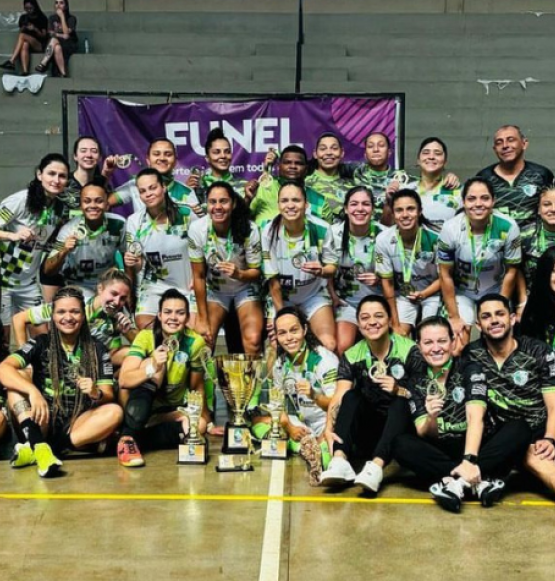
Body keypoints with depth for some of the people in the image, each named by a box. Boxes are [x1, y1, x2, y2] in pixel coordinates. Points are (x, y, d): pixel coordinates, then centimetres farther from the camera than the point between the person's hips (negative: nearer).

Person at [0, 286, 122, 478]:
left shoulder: (97, 350, 2)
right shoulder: (40, 344, -1)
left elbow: (109, 396, -4)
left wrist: (96, 394, -28)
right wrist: (33, 391, -35)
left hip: (76, 427, 0)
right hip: (40, 423, 0)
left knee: (114, 412, -26)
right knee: (17, 378, -20)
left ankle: (42, 449, -32)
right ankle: (40, 446, -39)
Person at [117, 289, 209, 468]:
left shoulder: (195, 342, -11)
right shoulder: (146, 336, -16)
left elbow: (197, 386, -2)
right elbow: (123, 380, -27)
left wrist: (203, 419, -10)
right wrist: (152, 367, -43)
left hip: (174, 409, 2)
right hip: (141, 405, -2)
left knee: (196, 427, -28)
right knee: (149, 364, -29)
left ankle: (136, 437, -16)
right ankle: (127, 438, -33)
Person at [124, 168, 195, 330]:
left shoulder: (187, 214, -9)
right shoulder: (134, 221, -4)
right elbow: (136, 265, 2)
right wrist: (131, 263, -20)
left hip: (187, 287, -1)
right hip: (153, 287, 1)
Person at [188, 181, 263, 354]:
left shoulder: (249, 230, -25)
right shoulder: (197, 229, -22)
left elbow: (256, 272, -13)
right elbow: (199, 276, -13)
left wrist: (239, 274, -36)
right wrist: (202, 319, -11)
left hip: (245, 289, -1)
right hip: (214, 290, 2)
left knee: (253, 340, -20)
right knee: (202, 339, -11)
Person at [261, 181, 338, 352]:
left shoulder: (321, 230, -19)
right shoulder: (269, 233, -20)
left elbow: (332, 267, -7)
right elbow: (272, 279, -13)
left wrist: (321, 270, -31)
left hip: (314, 295, 0)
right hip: (281, 298, 0)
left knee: (329, 345, -15)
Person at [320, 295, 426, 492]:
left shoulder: (409, 351, -7)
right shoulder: (352, 356, -2)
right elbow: (339, 397, -14)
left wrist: (399, 390, -29)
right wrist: (329, 428, -32)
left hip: (404, 426, -2)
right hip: (369, 428, 2)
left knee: (399, 402, -31)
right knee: (351, 396, -22)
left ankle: (377, 466, -52)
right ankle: (340, 460, -42)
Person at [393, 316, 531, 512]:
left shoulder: (470, 369, -6)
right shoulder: (416, 382, 0)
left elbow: (476, 417, -19)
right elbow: (425, 435, -7)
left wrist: (469, 460, -34)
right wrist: (431, 418, -31)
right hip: (442, 452, 1)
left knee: (520, 428, -27)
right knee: (401, 444, -27)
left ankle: (456, 480, -35)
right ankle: (479, 478, -34)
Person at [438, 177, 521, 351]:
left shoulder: (508, 227, -24)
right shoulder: (451, 228, -25)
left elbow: (510, 272, -10)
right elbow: (445, 275, -14)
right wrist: (454, 317, -10)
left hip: (496, 291, 1)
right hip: (461, 291, -1)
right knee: (459, 343, -9)